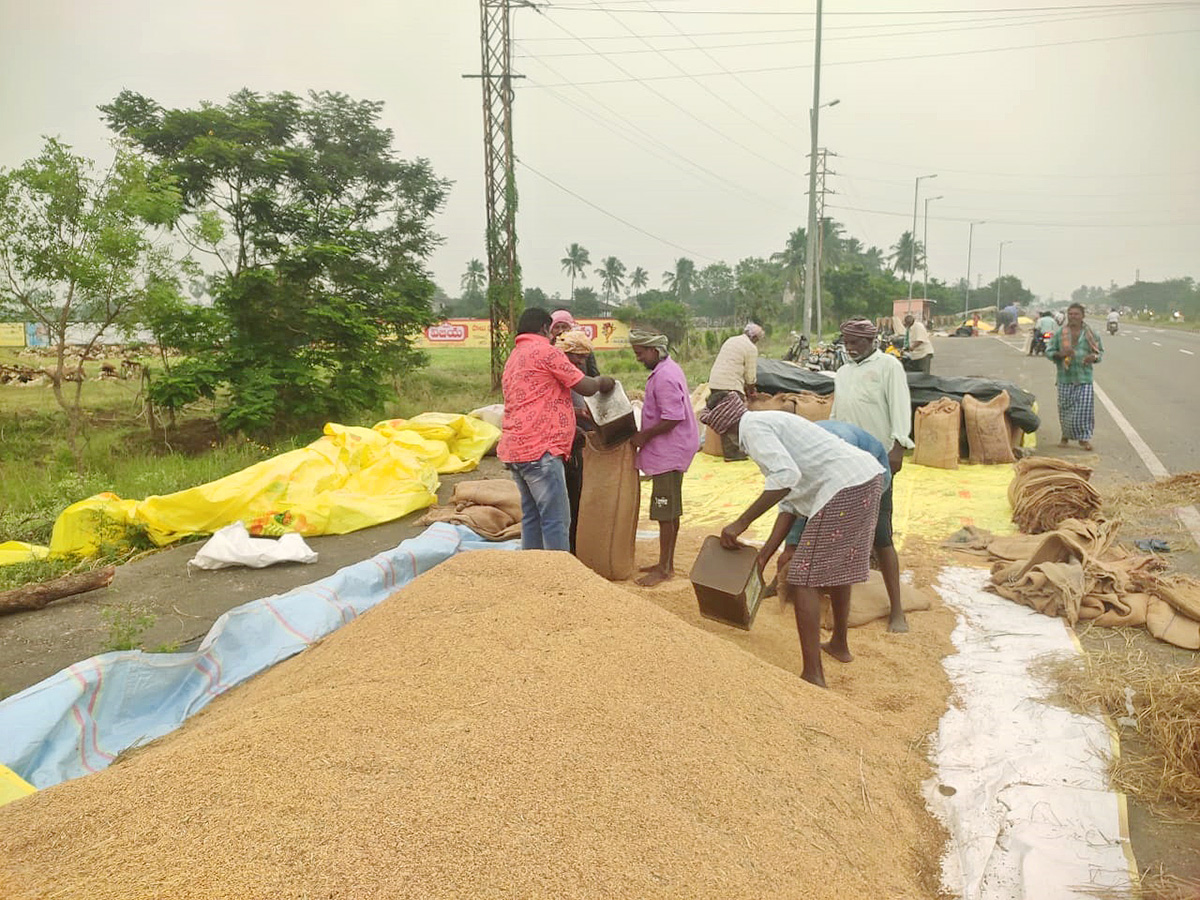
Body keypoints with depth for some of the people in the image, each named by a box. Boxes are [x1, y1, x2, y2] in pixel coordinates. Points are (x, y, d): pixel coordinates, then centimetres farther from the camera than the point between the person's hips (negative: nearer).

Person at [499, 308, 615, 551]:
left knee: (531, 515, 14)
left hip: (514, 448, 10)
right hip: (540, 449, -10)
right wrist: (602, 381, 15)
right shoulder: (546, 351, -6)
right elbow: (586, 387, -6)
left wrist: (576, 429, 29)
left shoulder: (513, 358, 23)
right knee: (556, 520, -6)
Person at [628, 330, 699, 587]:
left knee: (664, 513, -3)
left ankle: (664, 568, 6)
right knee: (670, 511, 16)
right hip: (669, 452, 11)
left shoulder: (664, 377, -20)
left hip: (668, 453, -11)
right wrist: (645, 435, 13)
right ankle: (667, 563, 25)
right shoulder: (669, 368, 13)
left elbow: (672, 419, -25)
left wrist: (644, 435, -14)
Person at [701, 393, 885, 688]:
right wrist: (765, 554, 16)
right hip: (867, 477, 10)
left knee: (805, 577, -5)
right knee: (837, 565, 26)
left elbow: (787, 476, -22)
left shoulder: (753, 427, -5)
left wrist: (741, 523, -16)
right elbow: (789, 501, 20)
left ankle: (813, 676, -3)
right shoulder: (770, 422, 24)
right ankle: (839, 645, 45)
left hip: (845, 487, -10)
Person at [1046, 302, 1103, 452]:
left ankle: (1084, 438, 4)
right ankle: (1066, 436, 21)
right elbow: (1049, 351, 5)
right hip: (1065, 377, 0)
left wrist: (1094, 357, -9)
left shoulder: (1090, 334, 6)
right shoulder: (1059, 333, 4)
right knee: (1065, 408, 5)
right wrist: (1061, 354, -15)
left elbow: (1100, 350, 15)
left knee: (1084, 408, -6)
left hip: (1084, 378, 0)